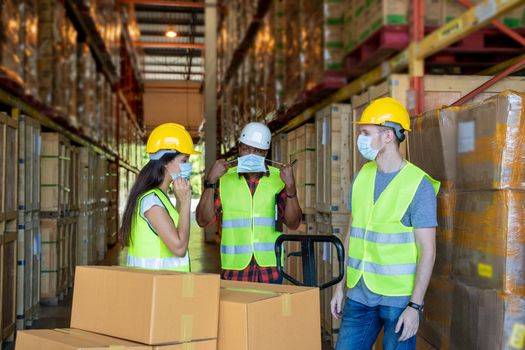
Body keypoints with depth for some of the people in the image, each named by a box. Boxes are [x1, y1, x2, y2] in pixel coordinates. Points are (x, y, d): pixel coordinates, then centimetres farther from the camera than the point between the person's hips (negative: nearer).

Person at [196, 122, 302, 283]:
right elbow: (203, 220, -4)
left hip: (270, 269, 0)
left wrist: (290, 187, -18)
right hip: (234, 269, 0)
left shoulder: (278, 178, 2)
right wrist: (210, 181, -14)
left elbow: (293, 223, -3)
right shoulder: (224, 179, 2)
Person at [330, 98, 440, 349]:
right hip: (360, 295, 5)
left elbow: (427, 251, -12)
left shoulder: (419, 185, -12)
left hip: (399, 298, -5)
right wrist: (340, 286, 12)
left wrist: (415, 306, -17)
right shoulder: (363, 176, 6)